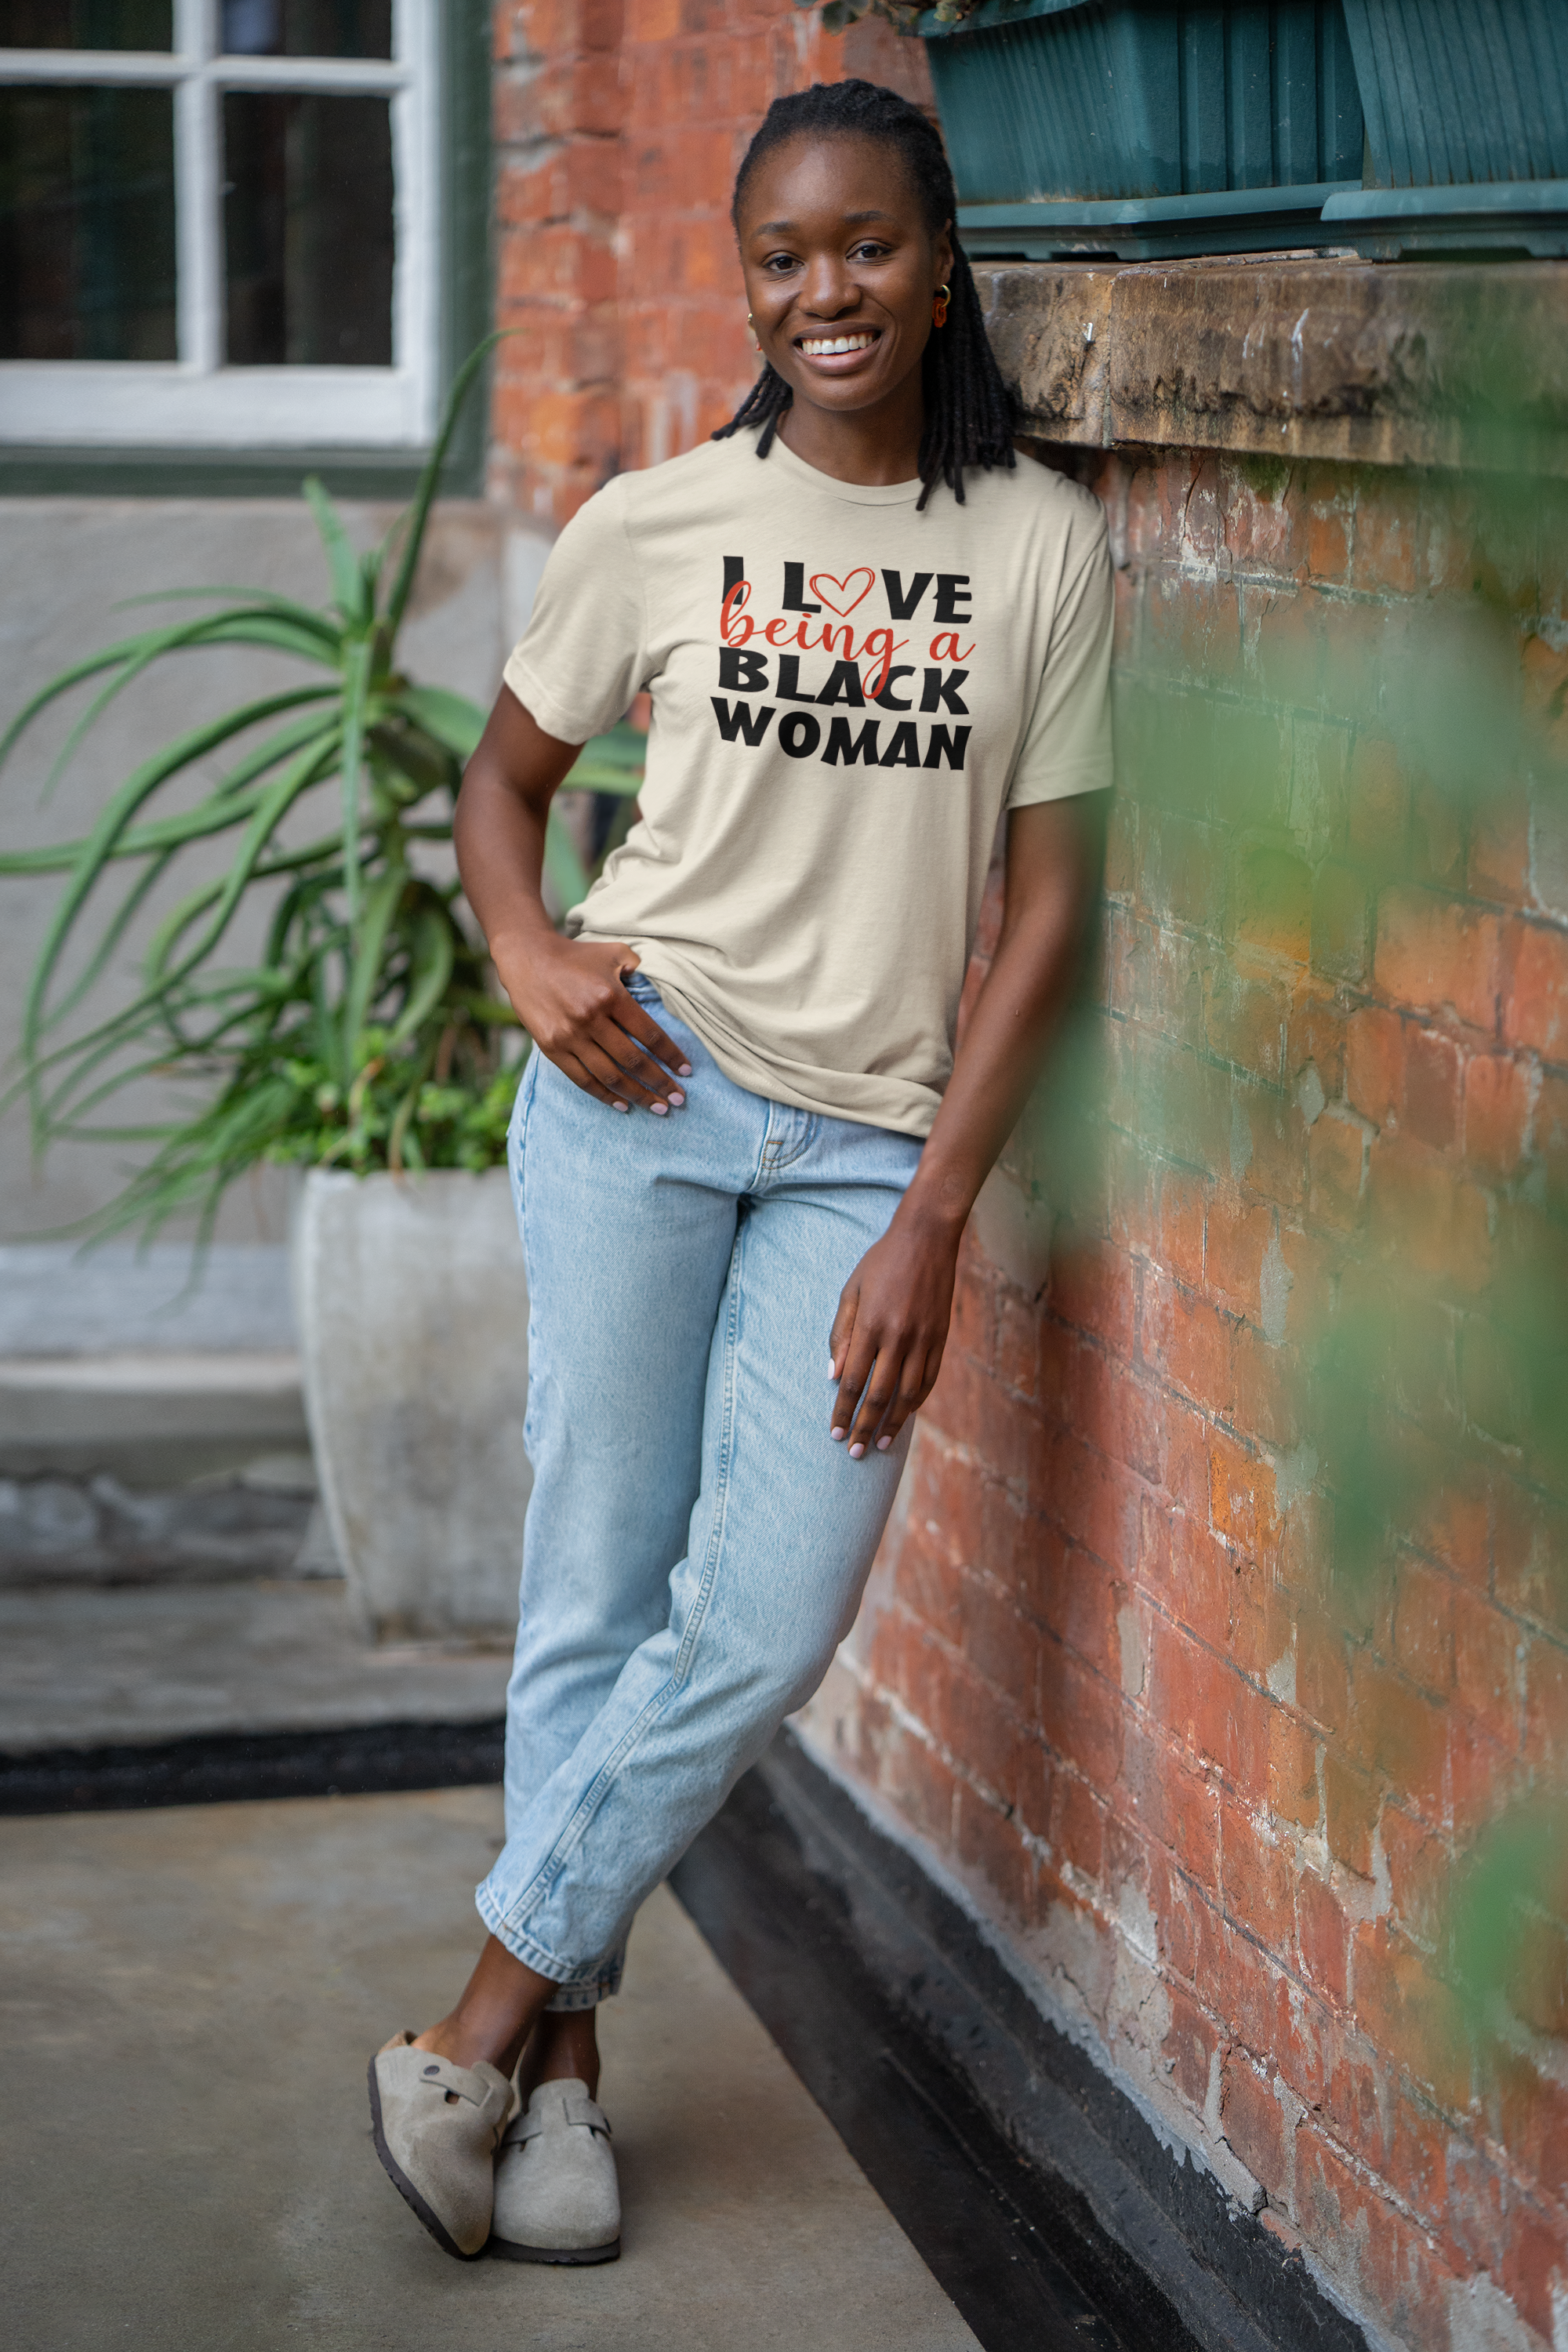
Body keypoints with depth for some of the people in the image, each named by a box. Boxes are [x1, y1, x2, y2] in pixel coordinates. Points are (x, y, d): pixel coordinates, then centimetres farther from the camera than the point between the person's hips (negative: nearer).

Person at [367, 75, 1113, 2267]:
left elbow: (1046, 904, 1)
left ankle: (485, 2025, 8)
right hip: (644, 1087, 0)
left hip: (871, 1143, 1)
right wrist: (526, 952, -7)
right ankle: (559, 2057, 15)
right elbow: (503, 775, 15)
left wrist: (934, 1221, -5)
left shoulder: (1044, 545, 1)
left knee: (775, 1617, -7)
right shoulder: (655, 524, 2)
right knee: (603, 1585, 0)